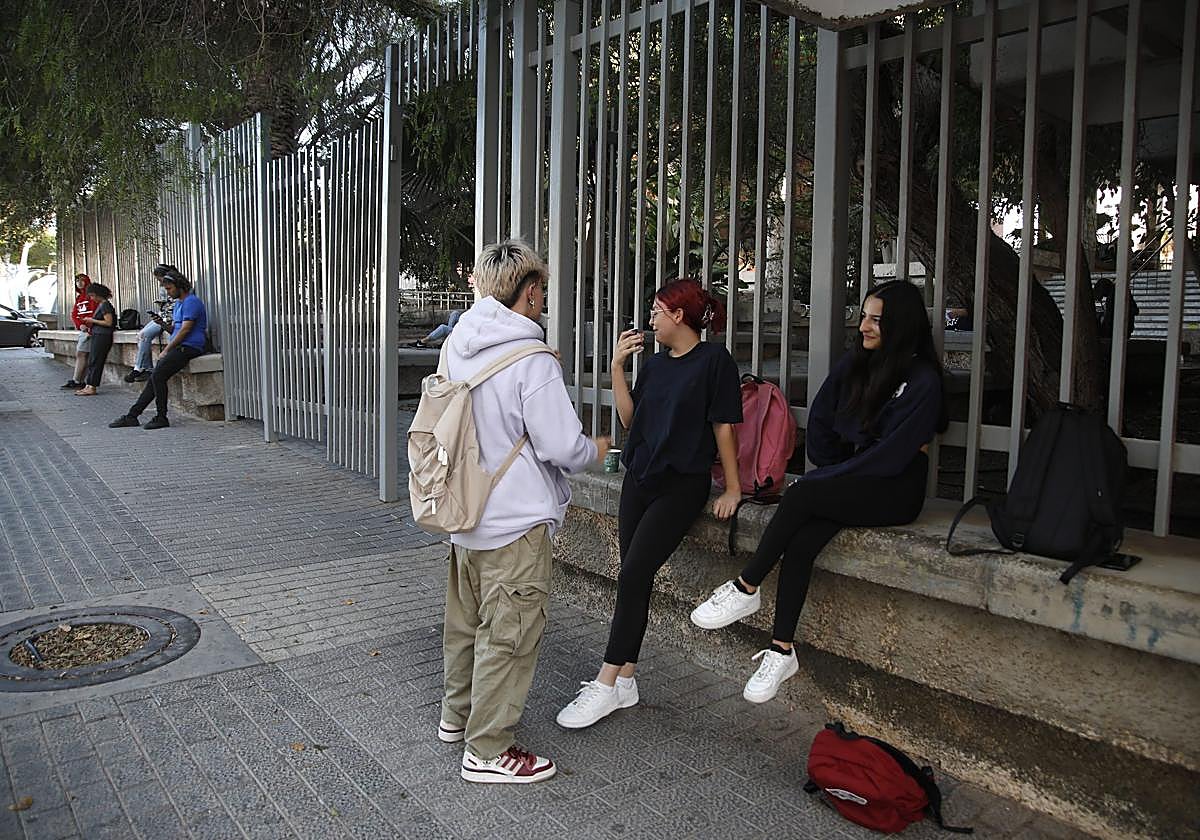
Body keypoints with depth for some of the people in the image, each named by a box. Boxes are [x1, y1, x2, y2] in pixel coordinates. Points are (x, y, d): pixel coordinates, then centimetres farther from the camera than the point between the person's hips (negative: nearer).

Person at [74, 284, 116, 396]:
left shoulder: (105, 305, -12)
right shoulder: (100, 304, 17)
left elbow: (108, 322, -19)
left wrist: (92, 320, -13)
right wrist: (91, 323, 9)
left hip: (102, 336, -10)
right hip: (97, 336, 10)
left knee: (95, 361, -8)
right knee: (91, 361, 8)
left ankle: (92, 388, -5)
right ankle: (88, 386, 10)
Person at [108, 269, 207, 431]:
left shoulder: (191, 302, -10)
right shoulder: (178, 303, 23)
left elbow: (185, 330, -16)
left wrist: (167, 350, -10)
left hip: (189, 347, -10)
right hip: (179, 348, 10)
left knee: (158, 375, -20)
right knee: (155, 378, 3)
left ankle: (162, 418, -13)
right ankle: (132, 415, 6)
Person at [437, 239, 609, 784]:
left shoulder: (456, 345, 2)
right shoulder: (532, 361, -22)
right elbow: (563, 448, -21)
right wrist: (595, 450, -1)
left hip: (465, 513, 8)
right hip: (516, 521, -8)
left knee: (465, 621, 23)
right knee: (507, 635, 5)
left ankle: (457, 714, 42)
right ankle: (488, 750, 18)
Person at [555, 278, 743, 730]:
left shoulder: (714, 359, -6)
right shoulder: (656, 362, 14)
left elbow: (723, 424, -7)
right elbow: (630, 418, 9)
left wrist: (733, 488, -8)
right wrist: (617, 366, 2)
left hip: (682, 484, -7)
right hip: (640, 479, 7)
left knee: (633, 575, -13)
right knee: (634, 578, 5)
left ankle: (606, 684, -6)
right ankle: (625, 680, 14)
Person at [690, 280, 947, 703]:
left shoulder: (922, 380, -10)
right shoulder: (853, 363, 9)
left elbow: (891, 455, -16)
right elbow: (819, 422, 14)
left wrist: (826, 478, -14)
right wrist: (827, 475, 6)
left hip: (895, 489, -5)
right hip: (849, 480, 6)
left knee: (801, 495, -29)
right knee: (799, 543, -22)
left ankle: (745, 589, -16)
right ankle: (781, 651, -16)